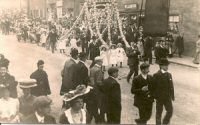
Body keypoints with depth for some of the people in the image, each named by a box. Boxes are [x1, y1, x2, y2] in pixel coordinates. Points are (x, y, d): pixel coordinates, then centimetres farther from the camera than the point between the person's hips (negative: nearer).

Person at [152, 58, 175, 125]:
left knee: (170, 111, 7)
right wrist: (155, 97, -14)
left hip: (168, 97, 5)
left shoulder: (169, 75, 3)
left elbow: (171, 86, 8)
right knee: (159, 112, 10)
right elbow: (153, 87, -13)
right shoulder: (156, 75, -14)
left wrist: (172, 95, 9)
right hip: (159, 98, -5)